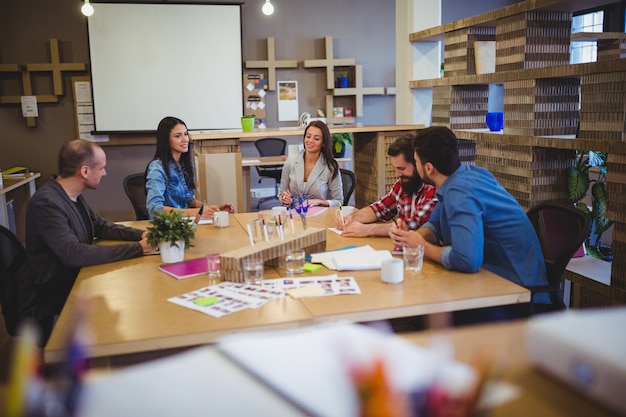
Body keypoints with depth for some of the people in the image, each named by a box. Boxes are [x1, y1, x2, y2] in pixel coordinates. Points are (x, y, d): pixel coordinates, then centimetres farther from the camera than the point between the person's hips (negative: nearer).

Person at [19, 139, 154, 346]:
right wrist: (137, 248, -32)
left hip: (73, 283, 9)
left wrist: (140, 234, -4)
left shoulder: (72, 195, 3)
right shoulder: (46, 203, -26)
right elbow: (74, 254, -34)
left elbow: (100, 226, 14)